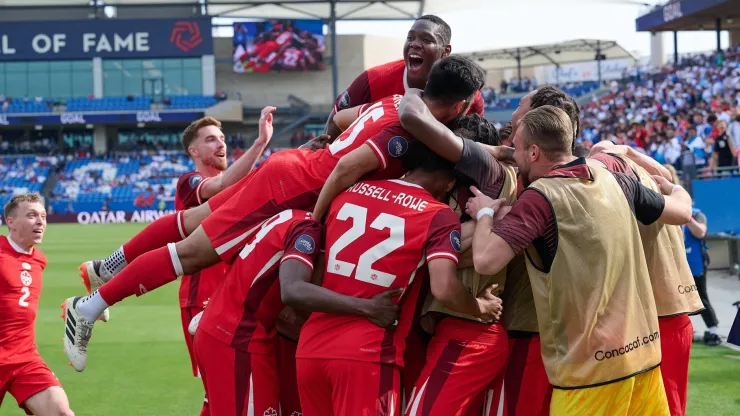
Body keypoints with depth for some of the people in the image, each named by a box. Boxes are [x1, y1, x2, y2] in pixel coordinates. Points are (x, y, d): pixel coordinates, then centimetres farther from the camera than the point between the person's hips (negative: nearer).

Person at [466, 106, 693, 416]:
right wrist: (675, 189, 42)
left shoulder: (540, 197, -13)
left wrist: (484, 213, -1)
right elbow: (681, 212, 18)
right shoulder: (613, 180, 6)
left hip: (591, 362, -6)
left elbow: (486, 261, -21)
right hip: (643, 347, 7)